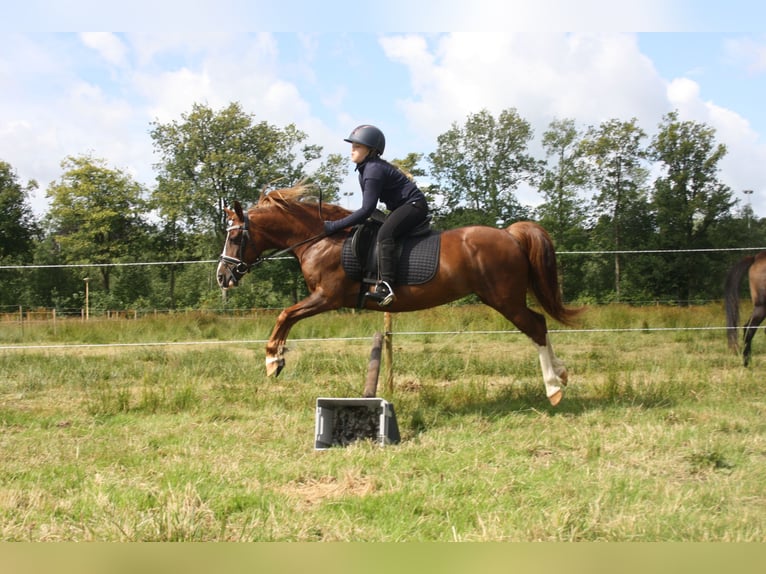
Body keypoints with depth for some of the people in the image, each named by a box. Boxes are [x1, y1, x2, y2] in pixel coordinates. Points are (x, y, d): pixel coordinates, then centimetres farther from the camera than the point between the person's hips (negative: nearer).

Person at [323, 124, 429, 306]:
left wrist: (334, 226, -27)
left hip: (414, 204, -11)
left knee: (384, 234, -31)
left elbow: (366, 210, -28)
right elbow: (368, 207, 17)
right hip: (402, 207, 11)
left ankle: (386, 286, -41)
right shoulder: (365, 169, 9)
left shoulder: (374, 170, -22)